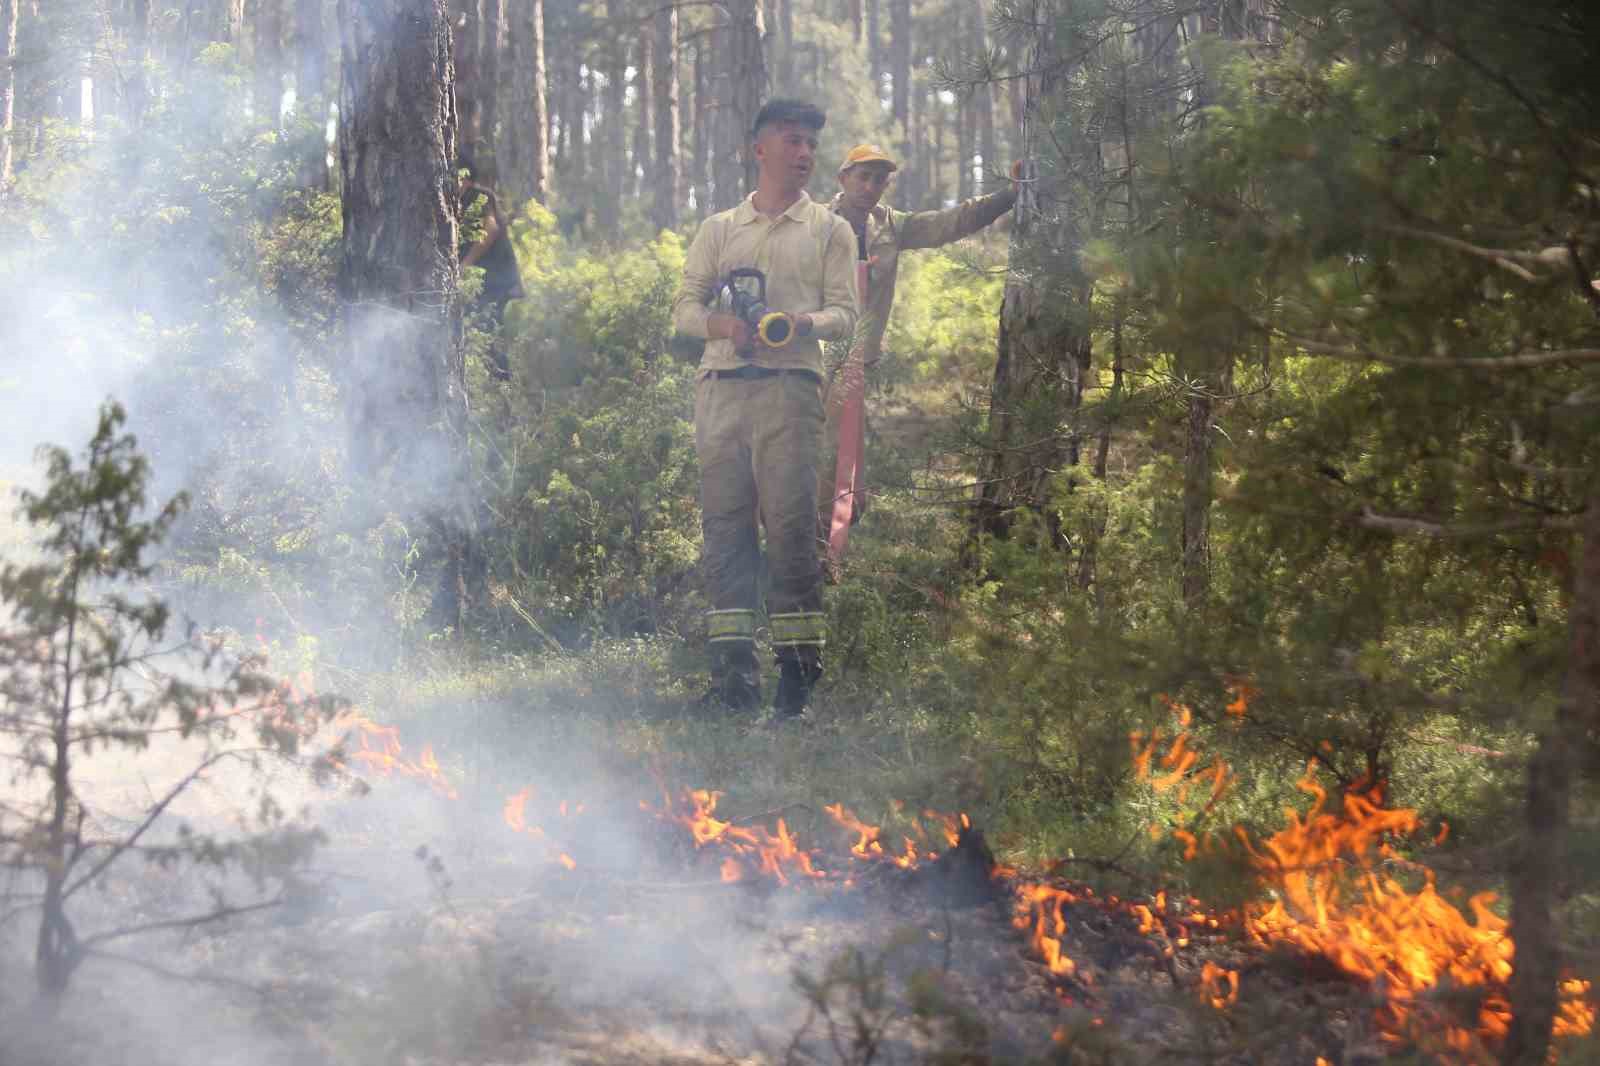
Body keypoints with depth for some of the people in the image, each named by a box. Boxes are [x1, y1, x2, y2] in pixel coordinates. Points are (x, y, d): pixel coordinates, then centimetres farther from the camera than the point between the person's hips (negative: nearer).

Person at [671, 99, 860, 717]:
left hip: (789, 383, -2)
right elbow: (684, 307, 14)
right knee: (723, 522, -2)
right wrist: (723, 324, -8)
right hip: (720, 384, 2)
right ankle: (732, 665, -1)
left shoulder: (829, 230, 15)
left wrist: (802, 323, -15)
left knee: (790, 522, -11)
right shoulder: (718, 230, 20)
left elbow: (845, 313, 7)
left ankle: (798, 663, -8)